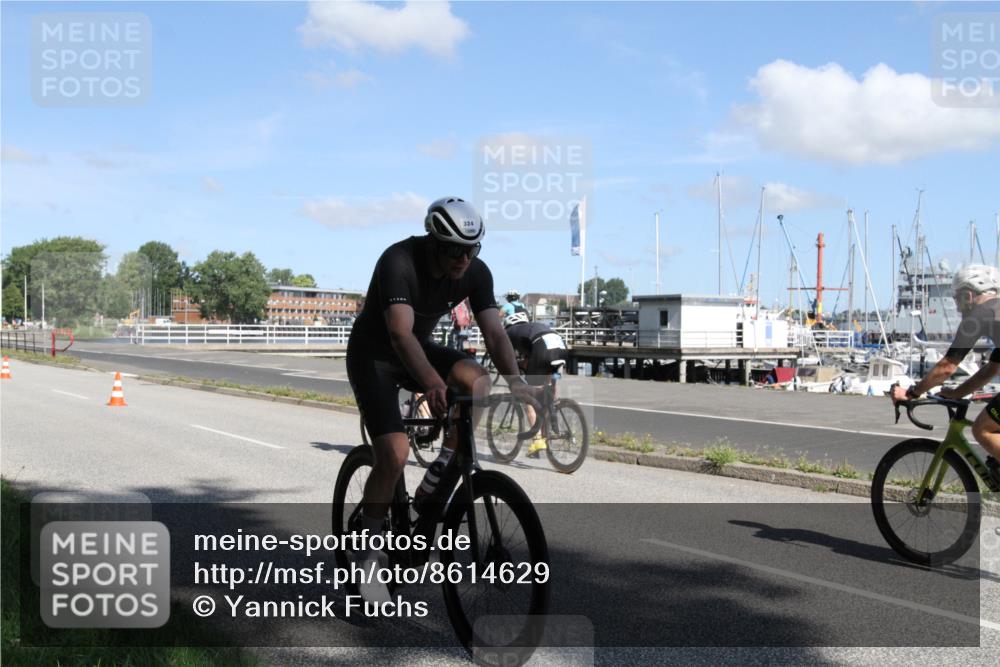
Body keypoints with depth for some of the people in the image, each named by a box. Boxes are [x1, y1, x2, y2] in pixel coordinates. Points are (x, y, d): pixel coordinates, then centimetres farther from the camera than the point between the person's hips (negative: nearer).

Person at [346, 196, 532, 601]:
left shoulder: (475, 272, -15)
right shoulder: (398, 261, -31)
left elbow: (494, 332, -19)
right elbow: (400, 333, -43)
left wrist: (516, 381, -37)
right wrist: (433, 383, -59)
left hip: (419, 347, 5)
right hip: (373, 355, -5)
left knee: (477, 381, -25)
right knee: (394, 454, -21)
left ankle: (433, 485, -12)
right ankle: (366, 554, -1)